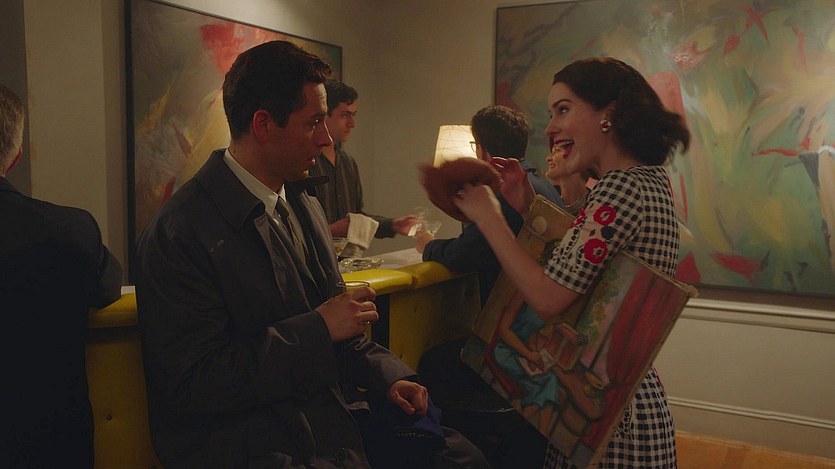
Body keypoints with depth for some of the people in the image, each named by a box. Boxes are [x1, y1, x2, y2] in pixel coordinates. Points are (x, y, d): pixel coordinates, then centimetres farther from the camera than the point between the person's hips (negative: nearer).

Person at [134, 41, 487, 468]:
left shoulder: (305, 206, 10)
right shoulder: (177, 234, -15)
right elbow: (194, 385, -18)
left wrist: (387, 377, 2)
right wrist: (318, 329, -18)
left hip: (333, 419, 8)